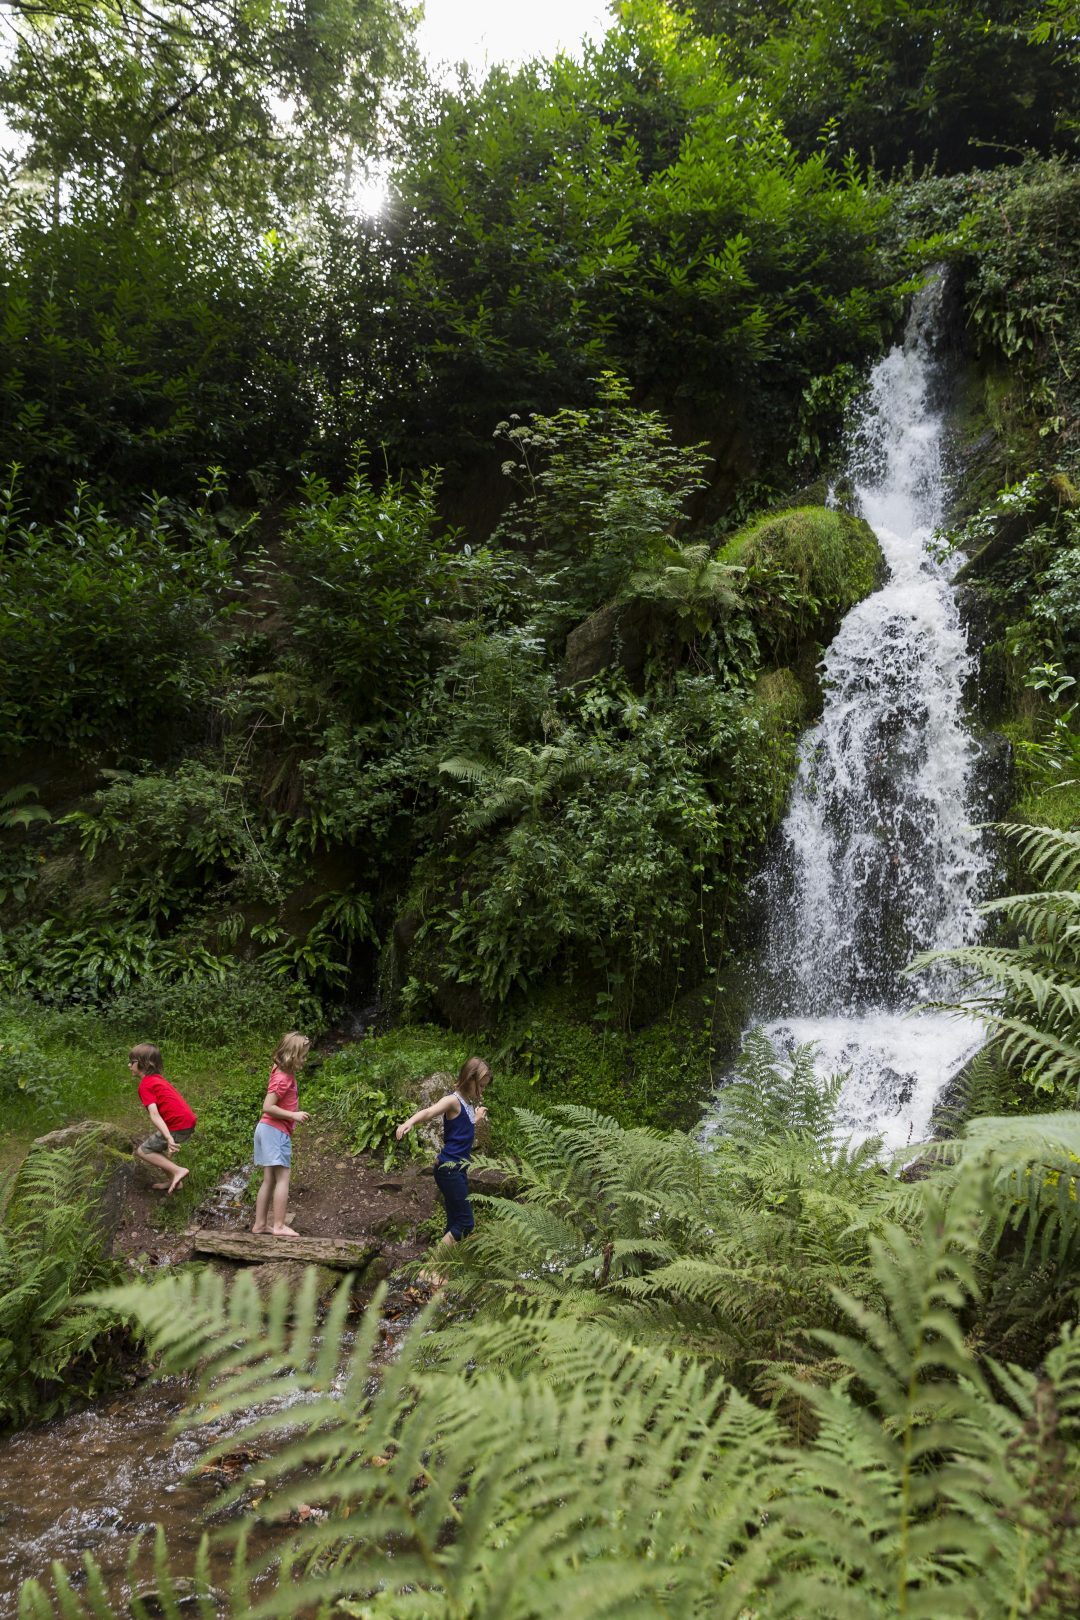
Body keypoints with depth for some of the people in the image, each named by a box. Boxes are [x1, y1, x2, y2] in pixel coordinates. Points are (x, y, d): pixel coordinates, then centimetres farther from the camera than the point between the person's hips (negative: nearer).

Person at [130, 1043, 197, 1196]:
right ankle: (173, 1180, 26)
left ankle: (178, 1170, -8)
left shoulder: (145, 1085, -9)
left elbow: (154, 1114, -20)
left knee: (142, 1151, 1)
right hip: (188, 1122, 9)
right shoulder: (158, 1078, 17)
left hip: (178, 1127, -9)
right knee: (153, 1147, 23)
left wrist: (169, 1138, -32)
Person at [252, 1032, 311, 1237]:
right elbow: (268, 1107, -21)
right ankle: (279, 1226, -3)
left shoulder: (284, 1074, 8)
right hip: (276, 1131, -9)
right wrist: (293, 1115, -18)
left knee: (269, 1180, 12)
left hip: (269, 1130, 9)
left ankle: (260, 1224, 17)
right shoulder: (282, 1078, -18)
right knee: (282, 1178, -5)